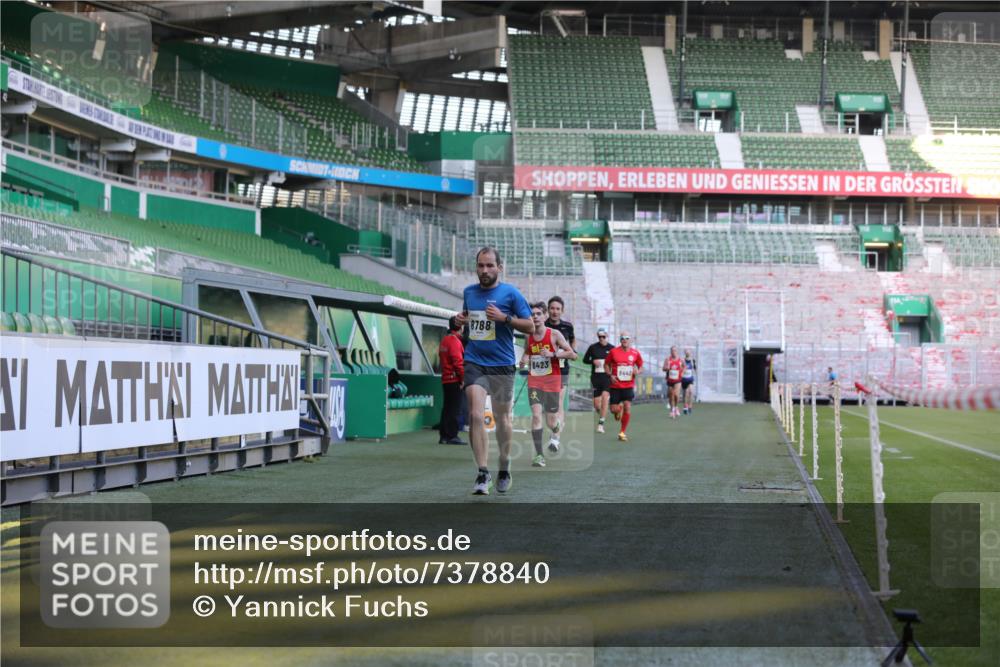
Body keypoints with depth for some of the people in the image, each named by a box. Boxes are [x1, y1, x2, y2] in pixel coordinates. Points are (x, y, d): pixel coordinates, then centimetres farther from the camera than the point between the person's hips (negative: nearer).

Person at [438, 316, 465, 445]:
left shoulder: (444, 340, 16)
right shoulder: (455, 341, -14)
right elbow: (458, 361, -20)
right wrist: (463, 377, -13)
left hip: (445, 380, 9)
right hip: (455, 380, -9)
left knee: (447, 408, 11)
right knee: (454, 409, -7)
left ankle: (443, 436, 13)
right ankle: (452, 436, -7)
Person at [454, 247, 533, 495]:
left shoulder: (511, 293, -3)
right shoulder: (469, 292, 9)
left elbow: (530, 326, -2)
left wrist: (505, 318, -16)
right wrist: (461, 319, 4)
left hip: (502, 365, -2)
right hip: (474, 363, 2)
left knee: (502, 419, 9)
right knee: (475, 415, -15)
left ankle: (504, 470, 28)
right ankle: (482, 473, -12)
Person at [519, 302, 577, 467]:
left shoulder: (554, 334, -6)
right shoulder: (528, 337, 5)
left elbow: (573, 355, -8)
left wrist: (552, 354, -20)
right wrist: (524, 361, 0)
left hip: (552, 380, -2)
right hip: (534, 381, 2)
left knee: (551, 421, 4)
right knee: (536, 415, -16)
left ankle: (555, 435, 43)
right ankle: (539, 455, -13)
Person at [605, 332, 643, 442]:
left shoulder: (635, 353, -1)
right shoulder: (613, 352, -4)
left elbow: (640, 367, 11)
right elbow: (606, 364, 8)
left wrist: (637, 372, -12)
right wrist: (610, 375, -8)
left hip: (629, 386, 0)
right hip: (615, 385, 0)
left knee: (627, 408, -12)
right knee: (613, 410, 1)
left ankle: (622, 433, 0)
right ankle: (619, 408, 41)